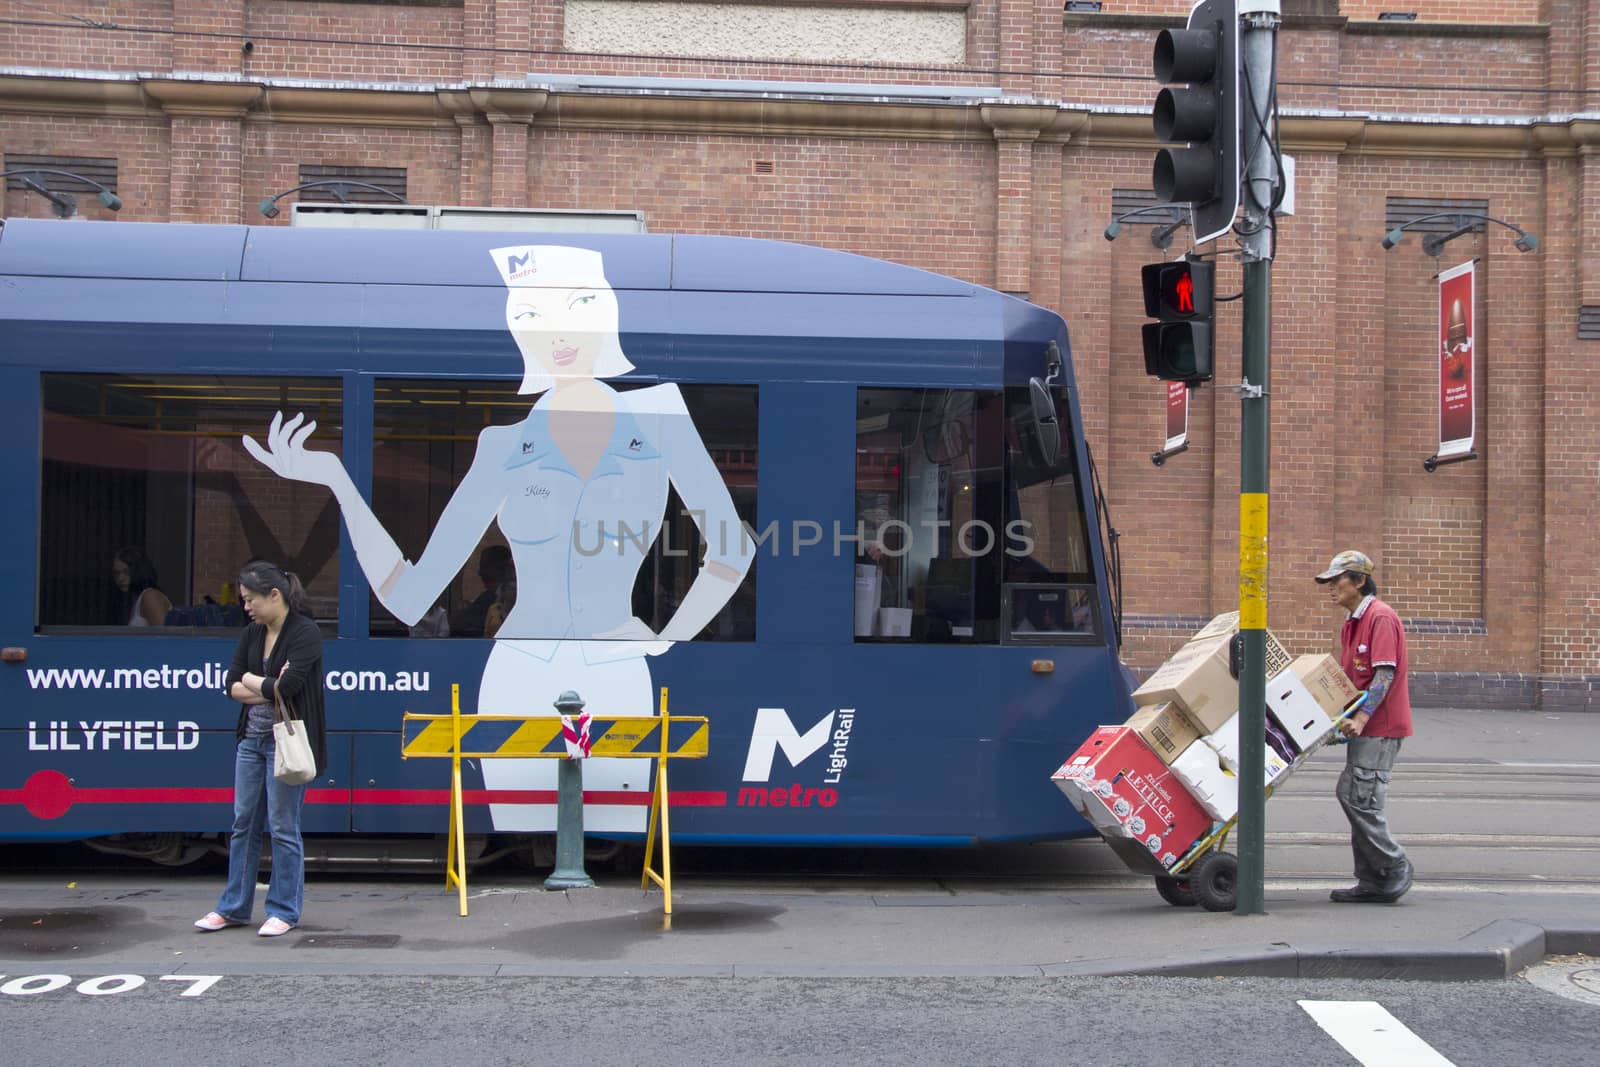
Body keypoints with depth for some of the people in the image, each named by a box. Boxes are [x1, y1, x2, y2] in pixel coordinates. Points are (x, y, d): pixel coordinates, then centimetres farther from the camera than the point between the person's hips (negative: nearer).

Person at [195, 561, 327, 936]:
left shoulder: (305, 632, -14)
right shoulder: (253, 633, 8)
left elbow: (288, 685, -25)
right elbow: (232, 684, 5)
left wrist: (251, 682, -8)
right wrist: (268, 690, -12)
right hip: (251, 737, 7)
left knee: (283, 827, 0)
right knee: (244, 823, 12)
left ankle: (284, 911, 10)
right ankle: (233, 907, 21)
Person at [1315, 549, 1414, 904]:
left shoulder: (1380, 617, -14)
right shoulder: (1351, 622, 16)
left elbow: (1385, 674, -21)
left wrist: (1361, 718, -27)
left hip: (1381, 727, -10)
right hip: (1363, 727, 10)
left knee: (1357, 796, -12)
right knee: (1360, 799, 10)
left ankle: (1395, 867, 0)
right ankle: (1372, 881, 15)